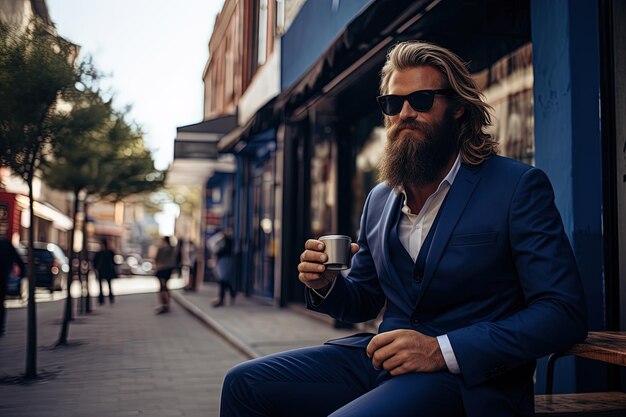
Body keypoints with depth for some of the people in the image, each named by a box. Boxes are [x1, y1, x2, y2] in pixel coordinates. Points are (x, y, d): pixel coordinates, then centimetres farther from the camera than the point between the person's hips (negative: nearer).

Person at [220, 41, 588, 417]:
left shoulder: (519, 187, -6)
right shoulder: (380, 200, 13)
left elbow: (565, 313, -14)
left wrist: (442, 350, -23)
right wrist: (327, 285, -2)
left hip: (463, 376, -6)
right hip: (380, 358, 6)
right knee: (244, 384, -8)